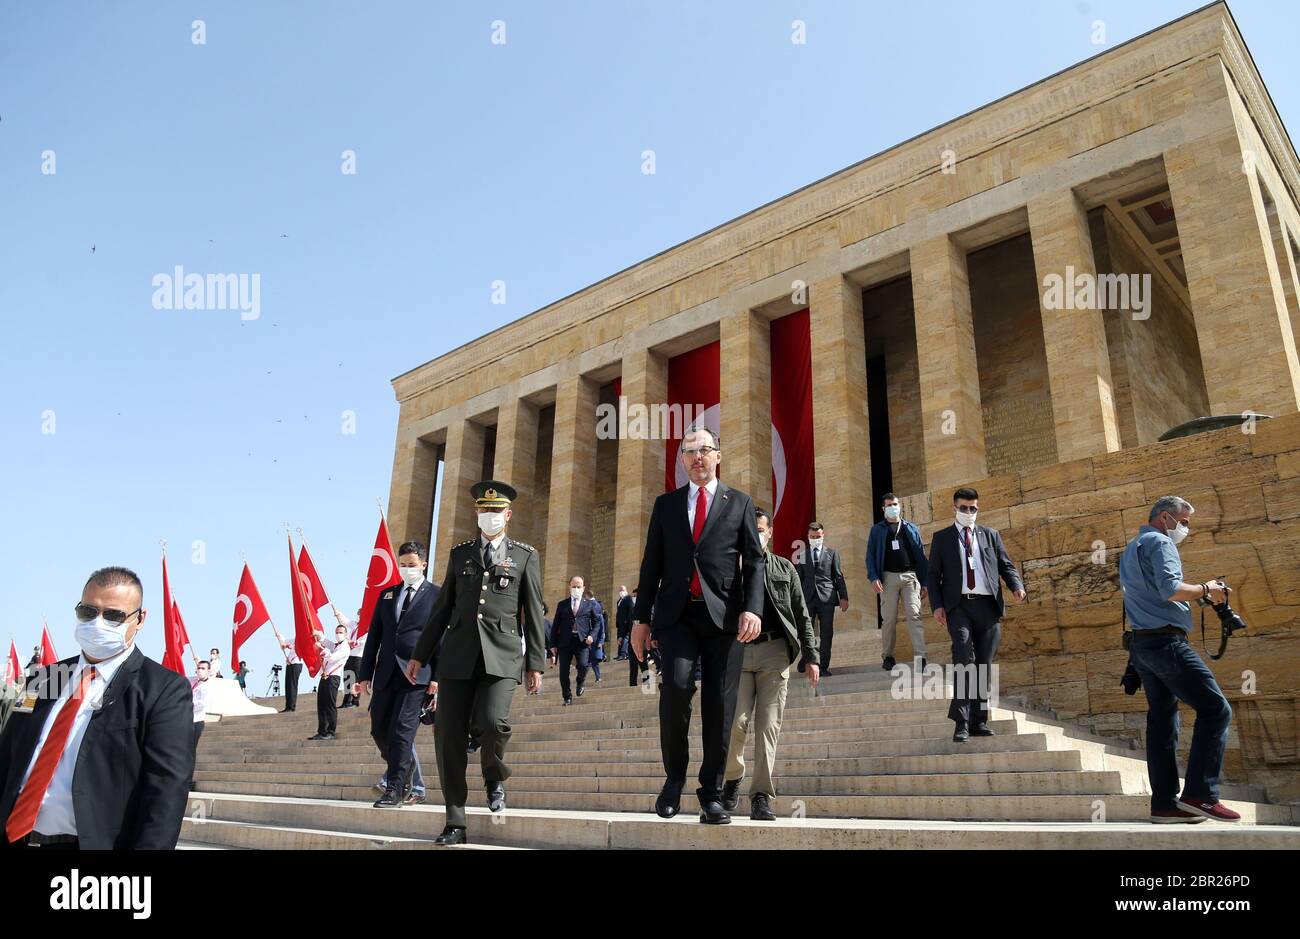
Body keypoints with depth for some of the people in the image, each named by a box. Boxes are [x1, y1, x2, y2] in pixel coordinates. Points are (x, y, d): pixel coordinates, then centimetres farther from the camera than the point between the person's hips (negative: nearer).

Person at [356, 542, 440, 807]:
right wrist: (365, 674, 9)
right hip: (386, 673, 6)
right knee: (379, 729, 8)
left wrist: (438, 675, -12)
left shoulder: (437, 596, 2)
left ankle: (394, 790, -2)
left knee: (402, 729, -11)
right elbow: (374, 636, 16)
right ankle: (413, 786, 26)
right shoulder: (387, 595, 17)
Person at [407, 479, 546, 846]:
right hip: (457, 654, 3)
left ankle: (495, 777, 12)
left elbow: (534, 614, 6)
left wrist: (536, 663, 0)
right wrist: (420, 654, 14)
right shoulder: (460, 553, 16)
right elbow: (443, 607, 16)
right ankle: (455, 823, 11)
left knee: (492, 721, -23)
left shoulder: (525, 556, 9)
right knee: (448, 734, -2)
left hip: (502, 655, -3)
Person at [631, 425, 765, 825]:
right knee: (676, 683, -21)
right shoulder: (665, 504, 14)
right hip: (677, 613, 0)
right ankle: (674, 777, 0)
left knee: (719, 706, 0)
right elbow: (652, 563, 13)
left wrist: (753, 608, -12)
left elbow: (754, 561, 4)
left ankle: (711, 794, 14)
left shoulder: (740, 503, 11)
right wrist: (642, 618, 9)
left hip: (723, 614, 0)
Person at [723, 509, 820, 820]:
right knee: (736, 721, -9)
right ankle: (732, 779, 15)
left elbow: (802, 616, 12)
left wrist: (811, 657, 4)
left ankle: (761, 796, 4)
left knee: (768, 726, -2)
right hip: (738, 651, 0)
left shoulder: (784, 568, 15)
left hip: (774, 651, 1)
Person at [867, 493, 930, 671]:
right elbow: (870, 555, 5)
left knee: (914, 615, -11)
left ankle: (920, 656, -16)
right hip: (888, 577, 0)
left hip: (910, 576, 0)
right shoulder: (877, 530, 11)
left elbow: (921, 555, 12)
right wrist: (873, 577, -10)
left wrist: (924, 582, 5)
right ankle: (887, 657, 11)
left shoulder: (911, 529, 14)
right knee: (889, 619, 2)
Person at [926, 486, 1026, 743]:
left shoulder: (990, 535, 17)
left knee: (984, 664, 5)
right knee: (964, 659, -18)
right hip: (958, 606, -3)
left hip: (988, 606, 3)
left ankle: (978, 721, 13)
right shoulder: (941, 537, 11)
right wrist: (937, 605, -5)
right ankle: (961, 722, -18)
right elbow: (933, 574, 8)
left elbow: (1005, 565, 14)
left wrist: (1017, 585, -8)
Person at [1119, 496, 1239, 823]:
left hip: (1141, 643, 10)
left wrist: (1198, 593, 19)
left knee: (1162, 719, 9)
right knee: (1215, 709, -7)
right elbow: (1170, 589, -21)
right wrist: (1205, 590, -5)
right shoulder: (1160, 543, -6)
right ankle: (1199, 794, -11)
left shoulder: (1131, 549, 24)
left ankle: (1165, 803, 8)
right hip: (1166, 641, -10)